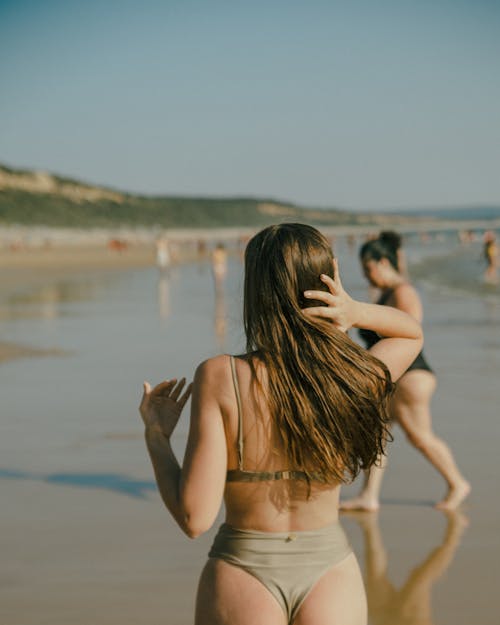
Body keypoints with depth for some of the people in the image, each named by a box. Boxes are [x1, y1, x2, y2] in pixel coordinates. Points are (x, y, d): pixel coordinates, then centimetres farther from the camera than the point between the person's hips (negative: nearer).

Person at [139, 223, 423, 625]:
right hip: (331, 575, 3)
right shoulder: (356, 379, -9)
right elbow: (413, 332, 15)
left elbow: (195, 517, -19)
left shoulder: (221, 378, -18)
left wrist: (156, 435, -3)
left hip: (244, 576, -3)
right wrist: (358, 312, -7)